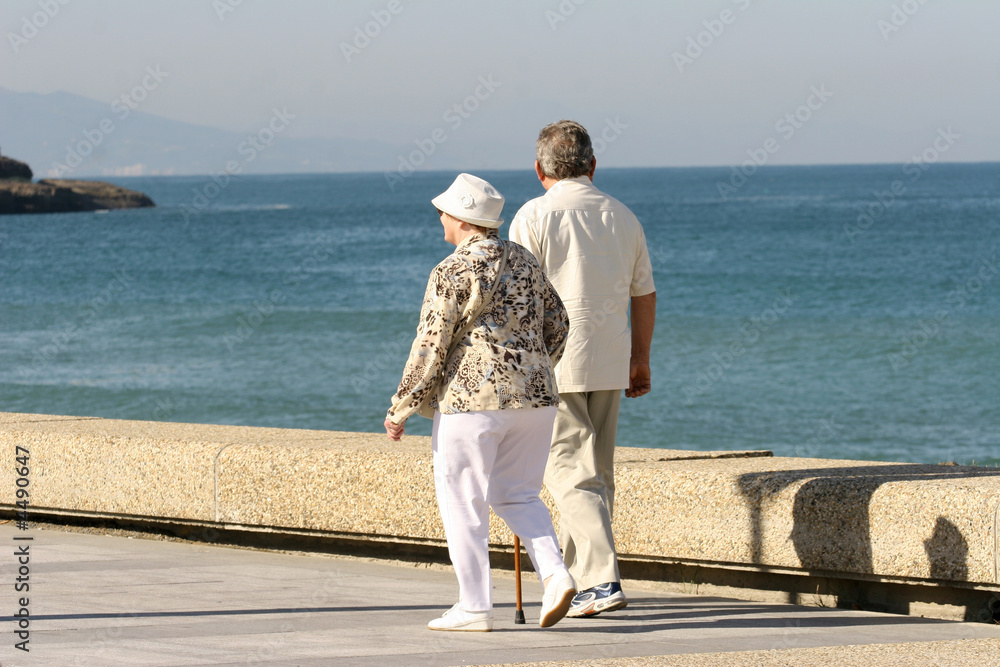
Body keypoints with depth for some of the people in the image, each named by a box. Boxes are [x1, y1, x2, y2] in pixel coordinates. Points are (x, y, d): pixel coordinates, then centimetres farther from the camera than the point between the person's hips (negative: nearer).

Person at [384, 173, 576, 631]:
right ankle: (556, 575, -3)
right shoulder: (524, 262, 12)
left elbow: (430, 347, -11)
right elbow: (557, 325, 17)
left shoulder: (452, 273, -10)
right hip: (534, 397, 7)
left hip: (470, 399, -7)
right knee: (516, 494, 17)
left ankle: (474, 607, 4)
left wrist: (401, 409, -4)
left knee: (462, 503, 3)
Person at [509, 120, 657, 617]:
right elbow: (643, 296, 14)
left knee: (571, 473, -5)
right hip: (610, 363, 5)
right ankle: (576, 572, 21)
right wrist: (640, 360, 24)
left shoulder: (535, 217, -7)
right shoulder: (622, 218, 9)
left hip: (554, 362, -5)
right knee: (597, 472, 14)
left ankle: (601, 580, -16)